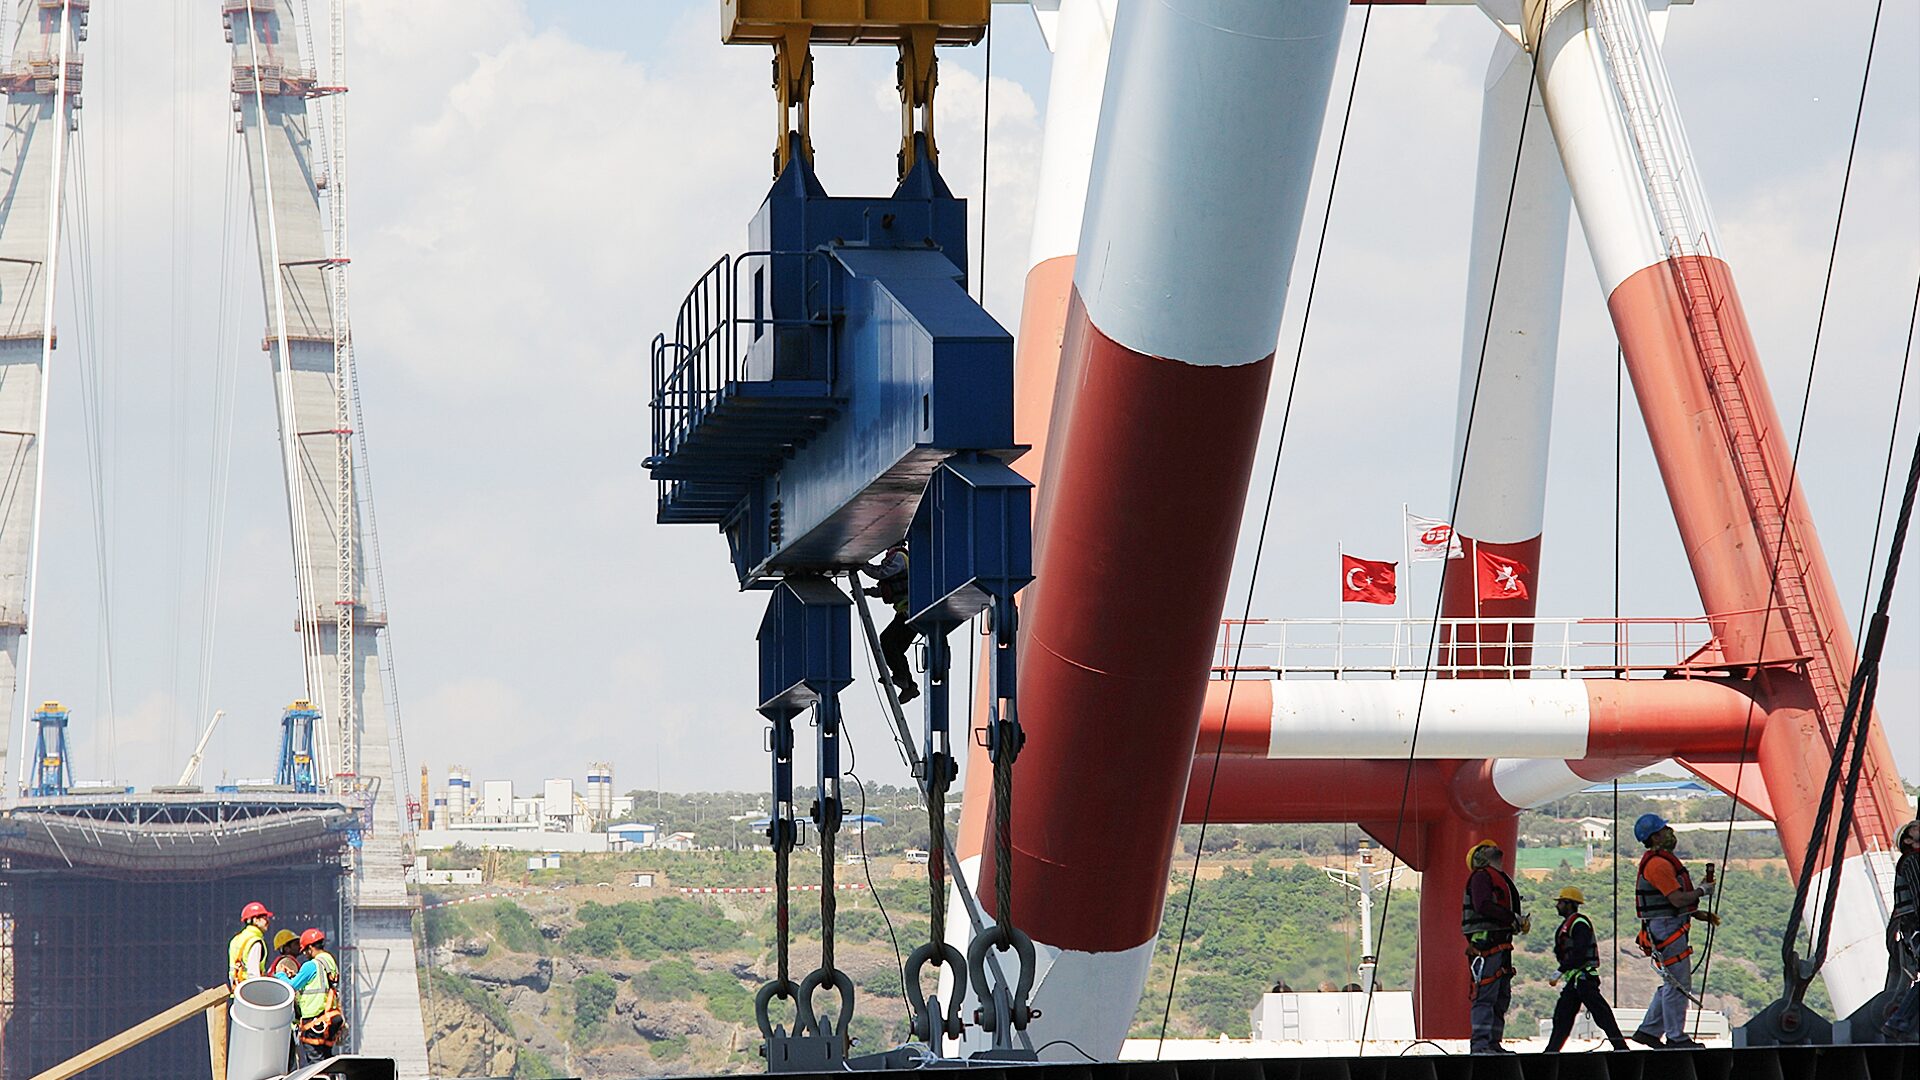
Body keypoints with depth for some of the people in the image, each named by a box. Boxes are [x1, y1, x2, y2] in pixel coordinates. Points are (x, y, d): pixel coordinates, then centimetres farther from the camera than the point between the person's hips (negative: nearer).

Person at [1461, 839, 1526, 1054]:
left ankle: (1493, 1043, 13)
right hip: (1485, 942, -10)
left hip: (1501, 944, 10)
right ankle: (1480, 1043, -17)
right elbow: (1483, 905, -20)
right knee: (1486, 995, -13)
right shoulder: (1481, 877, -4)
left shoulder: (1501, 878, 25)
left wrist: (1519, 922, 1)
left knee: (1502, 996, 10)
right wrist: (1513, 918, -18)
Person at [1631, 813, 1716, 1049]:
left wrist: (1697, 914, 17)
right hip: (1666, 930, -11)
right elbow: (1678, 899, -23)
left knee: (1673, 983, 15)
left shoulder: (1663, 860, 18)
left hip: (1673, 928, 11)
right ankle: (1675, 1037, -1)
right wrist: (1702, 891, -7)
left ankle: (1648, 1030, 19)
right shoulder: (1658, 864, -17)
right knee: (1677, 983, -6)